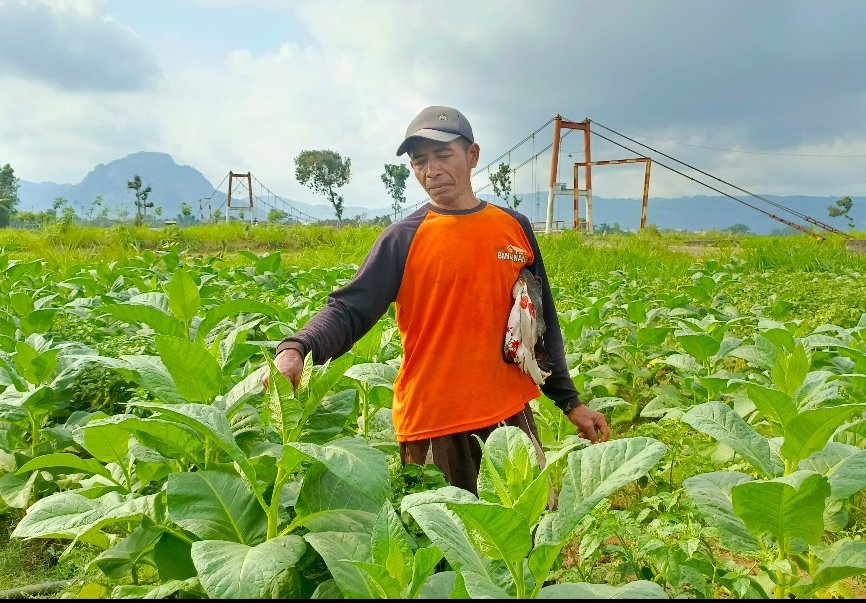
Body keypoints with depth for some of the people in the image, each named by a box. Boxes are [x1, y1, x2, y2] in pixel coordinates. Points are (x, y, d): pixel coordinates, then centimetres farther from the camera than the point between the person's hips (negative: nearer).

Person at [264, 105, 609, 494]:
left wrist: (569, 401, 11)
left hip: (510, 415, 3)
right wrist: (296, 349, -33)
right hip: (432, 425, -3)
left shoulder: (515, 227, 4)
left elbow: (541, 321, 10)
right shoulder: (403, 239, -5)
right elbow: (349, 310, -13)